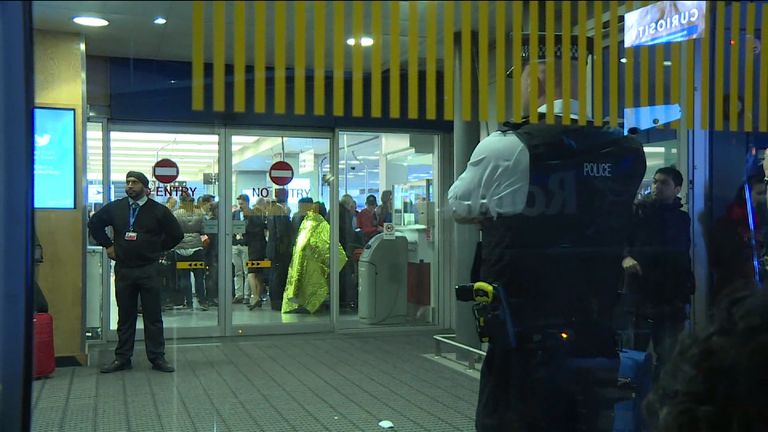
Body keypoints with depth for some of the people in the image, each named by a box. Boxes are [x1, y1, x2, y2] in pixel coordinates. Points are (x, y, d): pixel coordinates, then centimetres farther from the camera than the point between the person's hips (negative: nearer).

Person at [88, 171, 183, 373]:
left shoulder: (158, 211, -2)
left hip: (149, 270, -2)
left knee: (153, 316, 2)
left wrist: (158, 249, 4)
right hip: (123, 269, 2)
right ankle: (122, 358, 16)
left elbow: (177, 234, 6)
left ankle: (157, 357, 9)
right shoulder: (114, 208, 5)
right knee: (125, 316, 9)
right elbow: (94, 224, 19)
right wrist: (108, 245, 12)